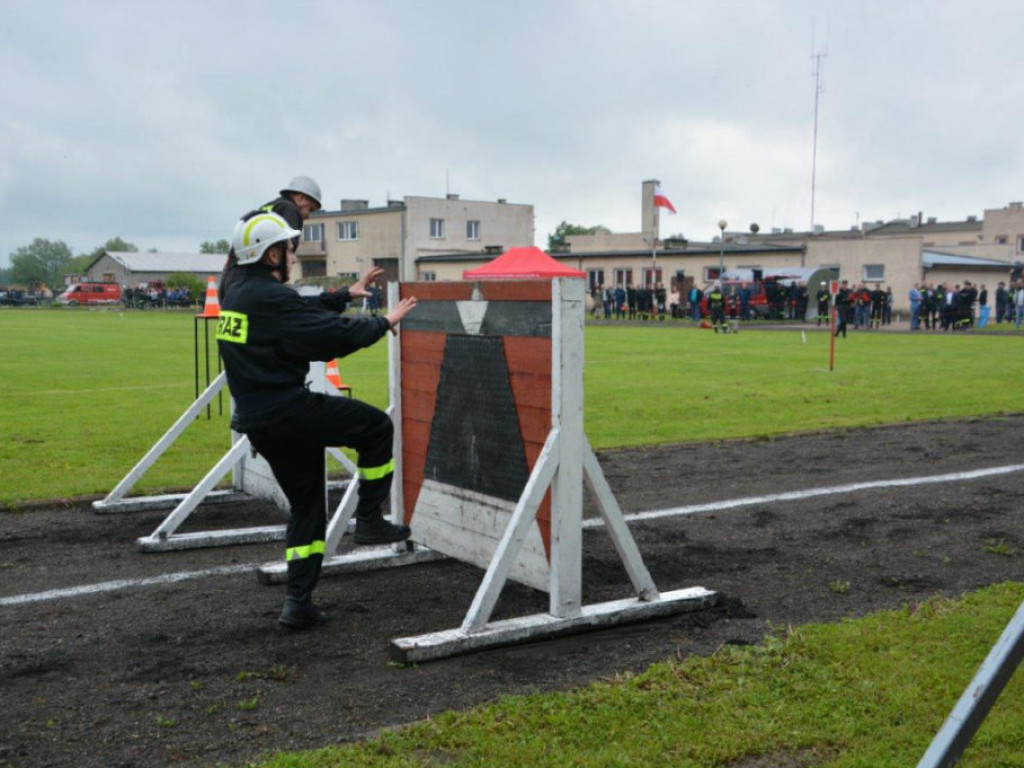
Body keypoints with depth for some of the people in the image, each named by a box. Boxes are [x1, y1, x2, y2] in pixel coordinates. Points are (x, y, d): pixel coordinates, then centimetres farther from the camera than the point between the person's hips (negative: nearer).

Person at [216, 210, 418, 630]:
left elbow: (304, 312, 25)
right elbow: (335, 335, -18)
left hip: (257, 421, 10)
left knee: (306, 505, 17)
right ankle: (369, 520, 11)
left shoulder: (238, 293, 14)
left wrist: (347, 294, 32)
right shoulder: (270, 297, -17)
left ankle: (298, 602, 17)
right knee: (377, 426, 5)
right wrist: (384, 322, -3)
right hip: (287, 411, -10)